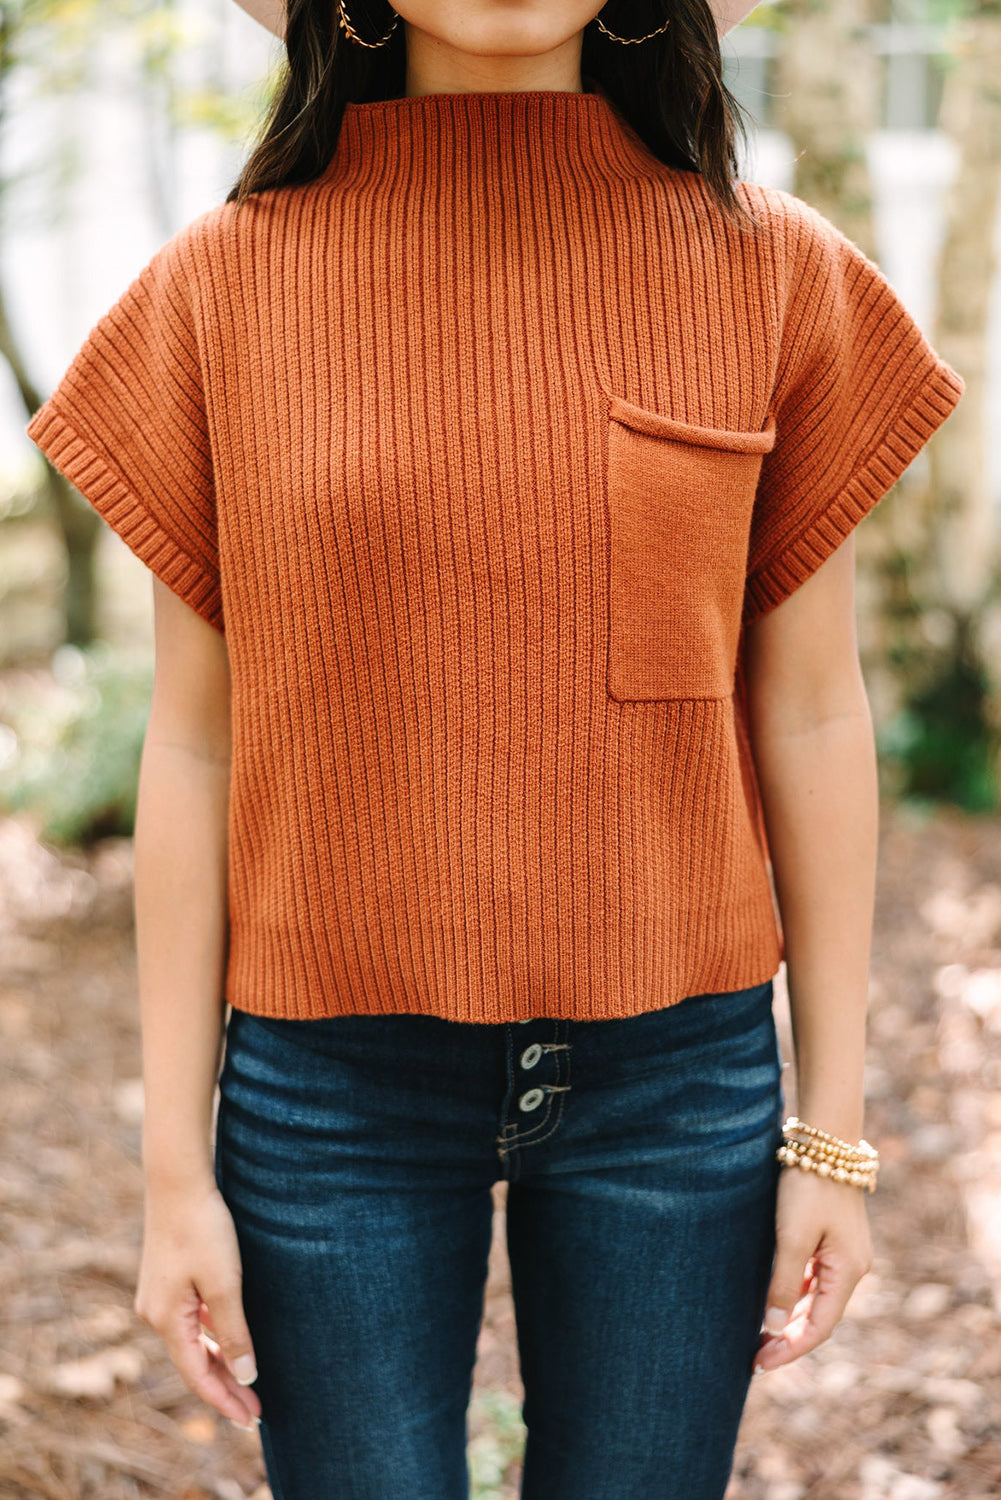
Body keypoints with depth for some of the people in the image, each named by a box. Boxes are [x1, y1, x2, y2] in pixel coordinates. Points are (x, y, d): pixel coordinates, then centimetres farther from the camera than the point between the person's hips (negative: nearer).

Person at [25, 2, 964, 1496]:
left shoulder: (774, 270, -2)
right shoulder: (225, 282, -3)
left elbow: (811, 716, 2)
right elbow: (194, 744, -1)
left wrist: (831, 1129, 3)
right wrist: (175, 1163, 0)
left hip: (677, 1077, 1)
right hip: (333, 1081, 0)